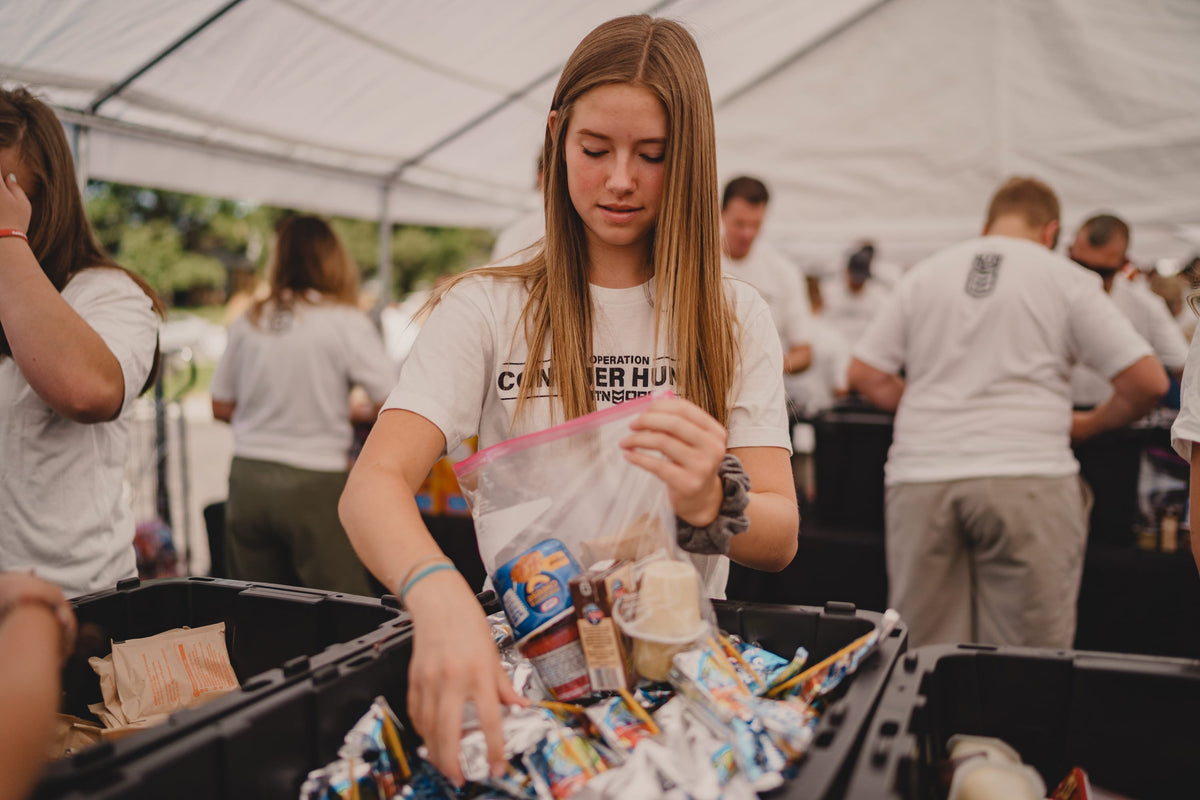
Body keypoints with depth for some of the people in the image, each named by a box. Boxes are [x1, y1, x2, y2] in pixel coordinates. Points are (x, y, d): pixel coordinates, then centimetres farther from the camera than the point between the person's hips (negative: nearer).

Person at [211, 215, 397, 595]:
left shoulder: (247, 323, 5)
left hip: (247, 480, 5)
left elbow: (221, 407, 12)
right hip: (314, 483, -5)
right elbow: (392, 404, -11)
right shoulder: (345, 321, -8)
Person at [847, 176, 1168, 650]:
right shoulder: (1068, 281, 6)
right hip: (1026, 476, -2)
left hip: (919, 477, 3)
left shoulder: (925, 274, 14)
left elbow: (864, 374, 12)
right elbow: (1147, 381, 1)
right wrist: (1090, 425, 18)